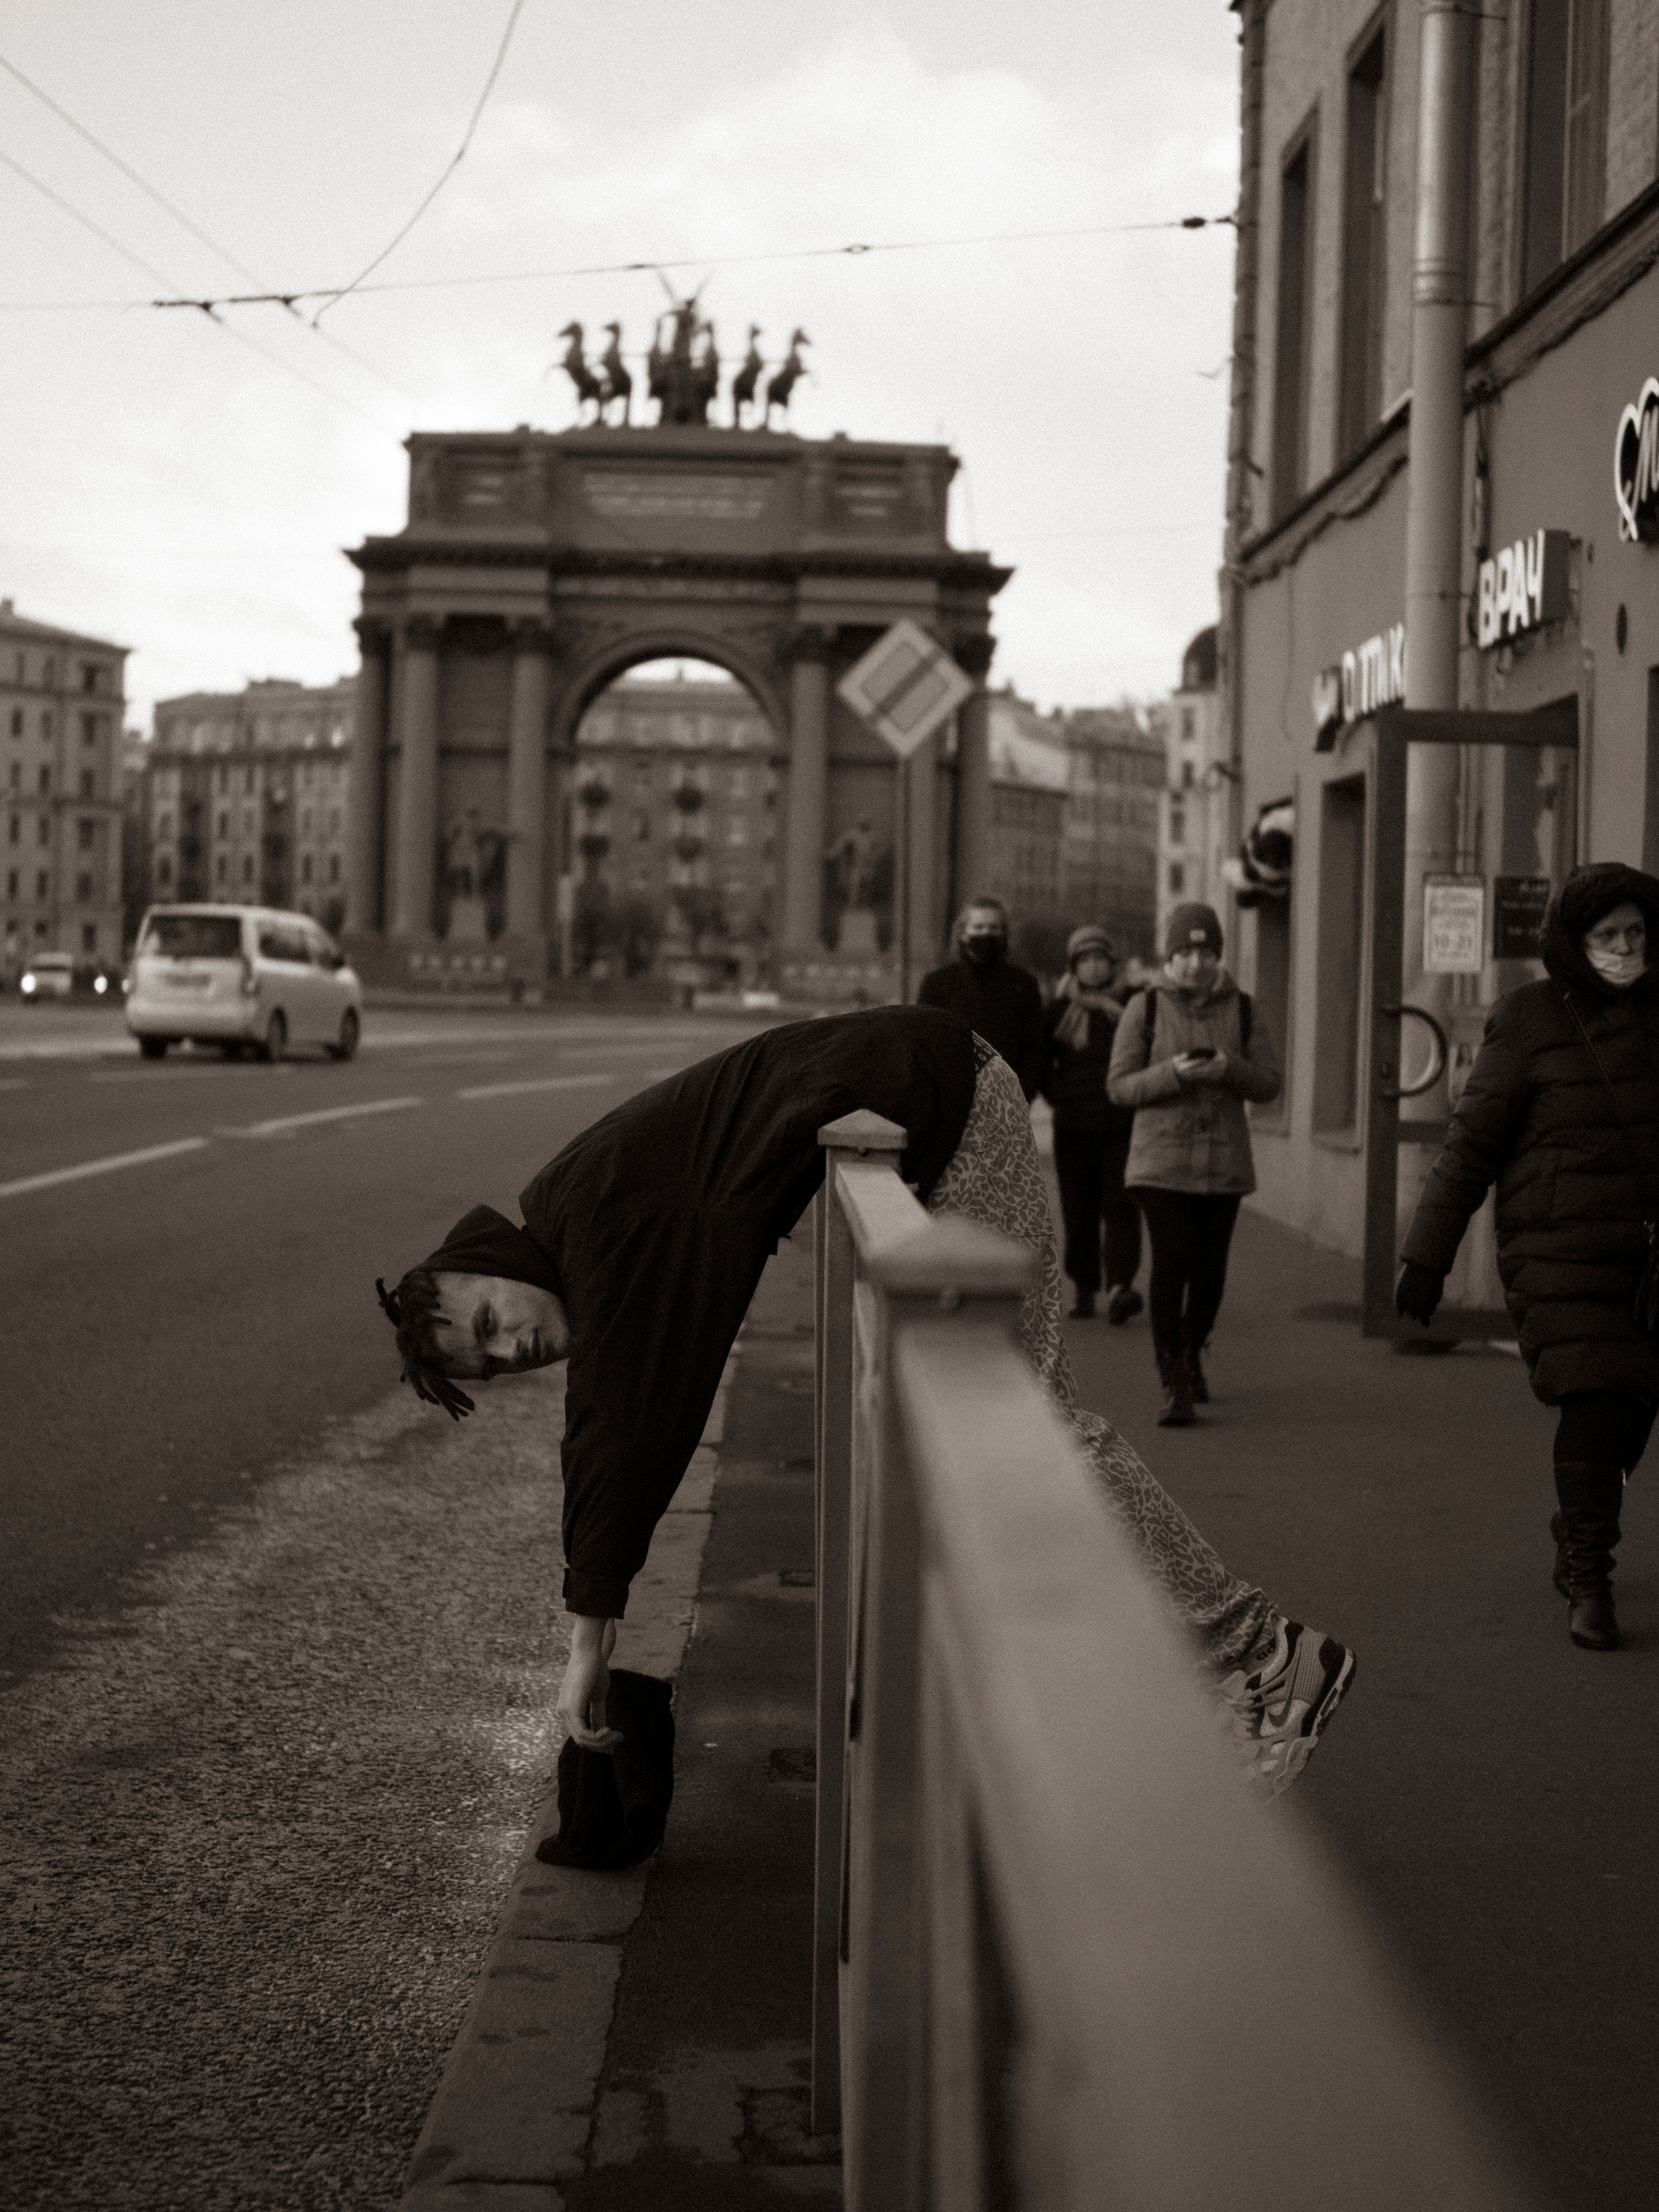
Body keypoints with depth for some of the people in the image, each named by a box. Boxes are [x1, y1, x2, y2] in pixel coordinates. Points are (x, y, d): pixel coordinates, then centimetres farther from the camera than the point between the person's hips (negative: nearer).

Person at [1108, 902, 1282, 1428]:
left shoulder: (1241, 1010, 5)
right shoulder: (1144, 1008, -2)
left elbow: (1269, 1084, 3)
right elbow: (1119, 1087, -3)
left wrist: (1229, 1069, -17)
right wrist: (1173, 1073, -20)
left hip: (1223, 1161, 3)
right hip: (1161, 1160, -3)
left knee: (1210, 1268, 7)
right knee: (1171, 1263, -14)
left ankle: (1191, 1355, 36)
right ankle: (1174, 1387, -11)